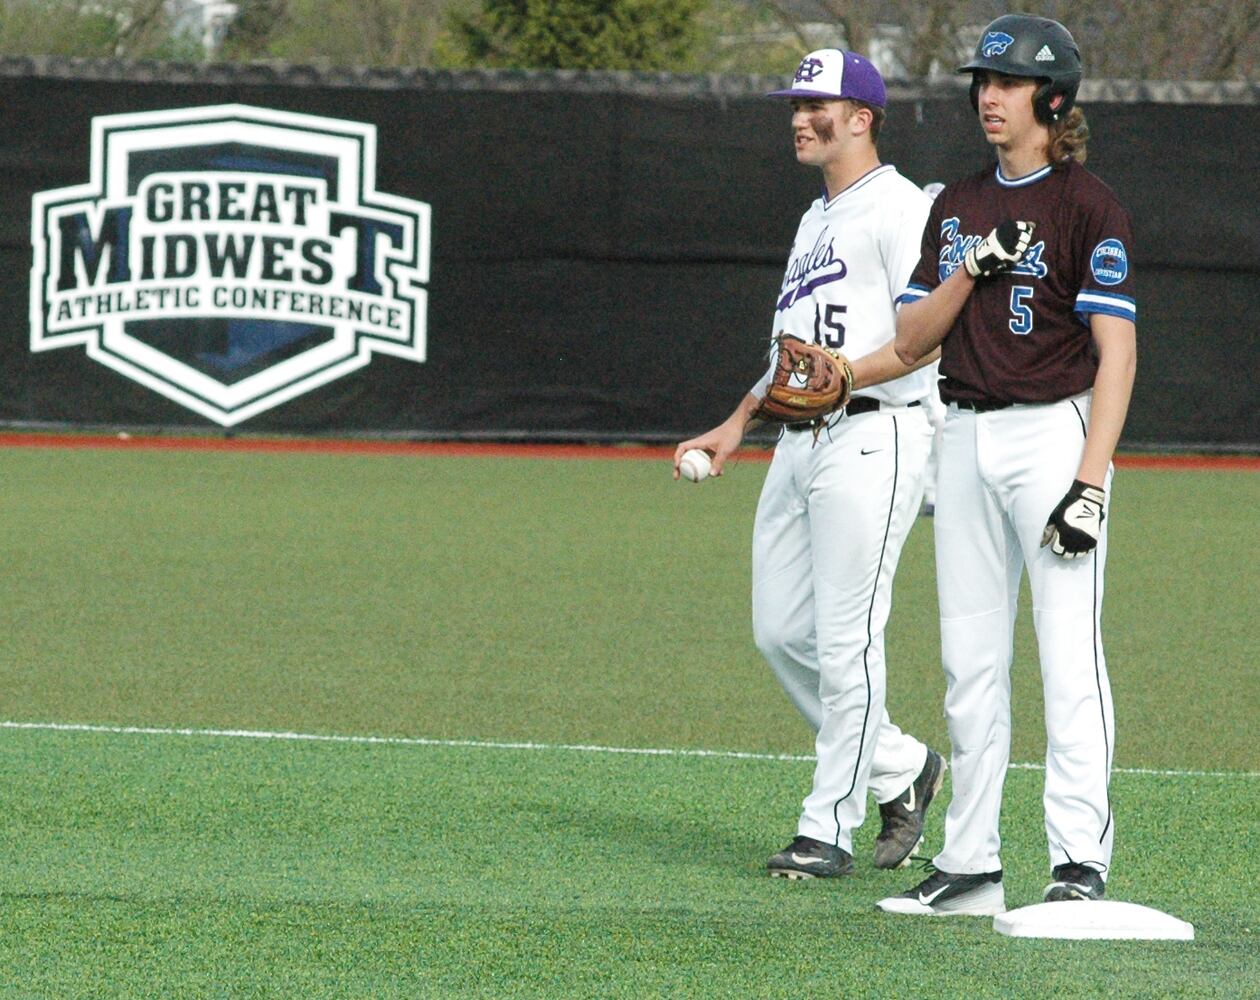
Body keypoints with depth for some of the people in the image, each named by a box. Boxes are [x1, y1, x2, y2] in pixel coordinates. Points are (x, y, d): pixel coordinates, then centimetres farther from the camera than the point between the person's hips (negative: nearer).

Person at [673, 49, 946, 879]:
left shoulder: (898, 207, -6)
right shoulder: (815, 222, 24)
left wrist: (845, 376, -26)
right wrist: (738, 424, 23)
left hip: (871, 440, -10)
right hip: (799, 444, 10)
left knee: (845, 637, -9)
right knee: (781, 632, 7)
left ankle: (830, 827, -5)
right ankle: (900, 770, 21)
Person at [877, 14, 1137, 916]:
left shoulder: (1088, 206, -6)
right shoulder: (958, 208, 14)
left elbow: (1116, 352, -12)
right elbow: (911, 341, 12)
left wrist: (1090, 483, -20)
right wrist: (969, 270, -7)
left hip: (1054, 431, -7)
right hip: (967, 439, 7)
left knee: (1069, 656, -11)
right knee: (970, 662, 8)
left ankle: (1081, 865, -12)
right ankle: (970, 867, 13)